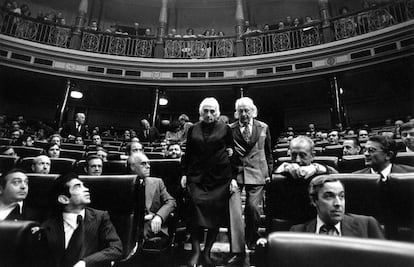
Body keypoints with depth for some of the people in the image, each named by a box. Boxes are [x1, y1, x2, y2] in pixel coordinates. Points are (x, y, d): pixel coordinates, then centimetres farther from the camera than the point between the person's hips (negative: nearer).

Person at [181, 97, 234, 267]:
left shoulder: (225, 129, 4)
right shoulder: (193, 129, 10)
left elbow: (232, 154, 6)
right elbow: (188, 153, 13)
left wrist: (233, 177, 0)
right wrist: (184, 173, 7)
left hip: (219, 178, -1)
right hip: (196, 177, 1)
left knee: (216, 213, 2)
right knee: (196, 212, -6)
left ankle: (207, 252, 19)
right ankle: (196, 252, 7)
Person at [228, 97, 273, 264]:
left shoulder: (263, 128, 7)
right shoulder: (229, 129, 2)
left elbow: (268, 153, 14)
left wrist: (269, 173, 13)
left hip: (257, 174, 1)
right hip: (235, 173, 0)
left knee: (253, 208, 1)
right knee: (233, 210, -8)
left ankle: (252, 243, 32)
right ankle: (238, 251, 6)